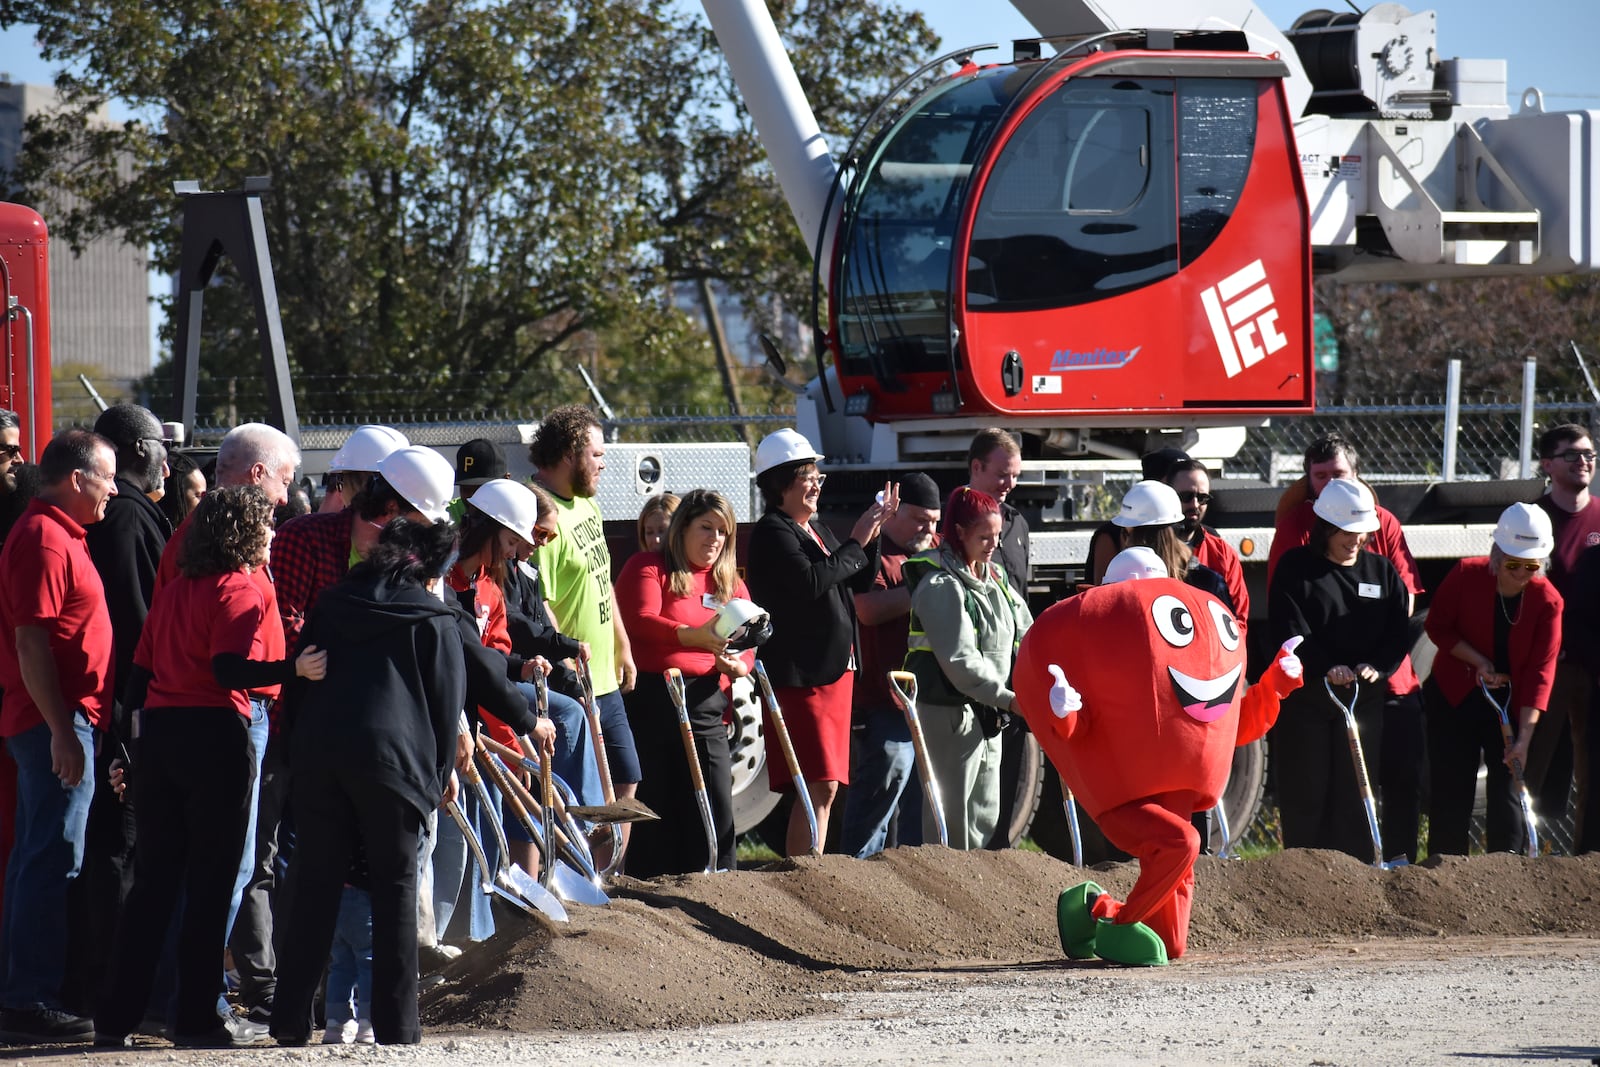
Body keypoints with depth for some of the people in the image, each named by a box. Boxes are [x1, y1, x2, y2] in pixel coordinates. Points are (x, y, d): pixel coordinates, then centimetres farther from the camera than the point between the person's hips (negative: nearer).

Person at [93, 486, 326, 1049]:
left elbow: (140, 671, 16)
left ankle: (117, 1014, 9)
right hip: (215, 736, -7)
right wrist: (294, 669, -33)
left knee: (153, 879, 11)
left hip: (157, 732, 7)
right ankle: (196, 1019, 0)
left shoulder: (174, 590, 16)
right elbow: (230, 668, -22)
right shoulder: (239, 591, -7)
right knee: (210, 882, -1)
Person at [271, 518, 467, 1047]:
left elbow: (301, 679, 19)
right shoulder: (434, 620, 6)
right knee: (395, 885, 3)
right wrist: (441, 772, 15)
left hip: (316, 751, 4)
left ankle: (291, 1018, 6)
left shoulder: (332, 603, 19)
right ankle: (395, 1024, 2)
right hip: (389, 755, -4)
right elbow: (448, 701, 5)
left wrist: (296, 747, 23)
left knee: (313, 883, 7)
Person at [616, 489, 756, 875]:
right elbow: (641, 622, -14)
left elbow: (746, 648, 14)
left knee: (716, 799, -3)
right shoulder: (648, 568, 4)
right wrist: (696, 637, -29)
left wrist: (737, 665, -12)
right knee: (654, 798, -3)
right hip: (650, 695, -5)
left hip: (705, 700, 5)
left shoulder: (730, 584, 21)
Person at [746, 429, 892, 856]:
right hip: (799, 673, -10)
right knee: (819, 784, -15)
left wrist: (873, 534, 9)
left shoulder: (816, 531, 20)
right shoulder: (773, 533, -9)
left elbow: (860, 583, 22)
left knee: (823, 787, 9)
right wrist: (855, 544, -13)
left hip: (834, 669, 10)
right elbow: (811, 582, -23)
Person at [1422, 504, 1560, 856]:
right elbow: (1437, 626, -4)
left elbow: (1540, 671, -17)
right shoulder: (1466, 576, -15)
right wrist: (1478, 662, -18)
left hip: (1511, 700, 0)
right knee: (1452, 788, 3)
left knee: (1508, 786, -1)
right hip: (1454, 696, 0)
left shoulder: (1547, 601, -15)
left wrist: (1525, 736, -24)